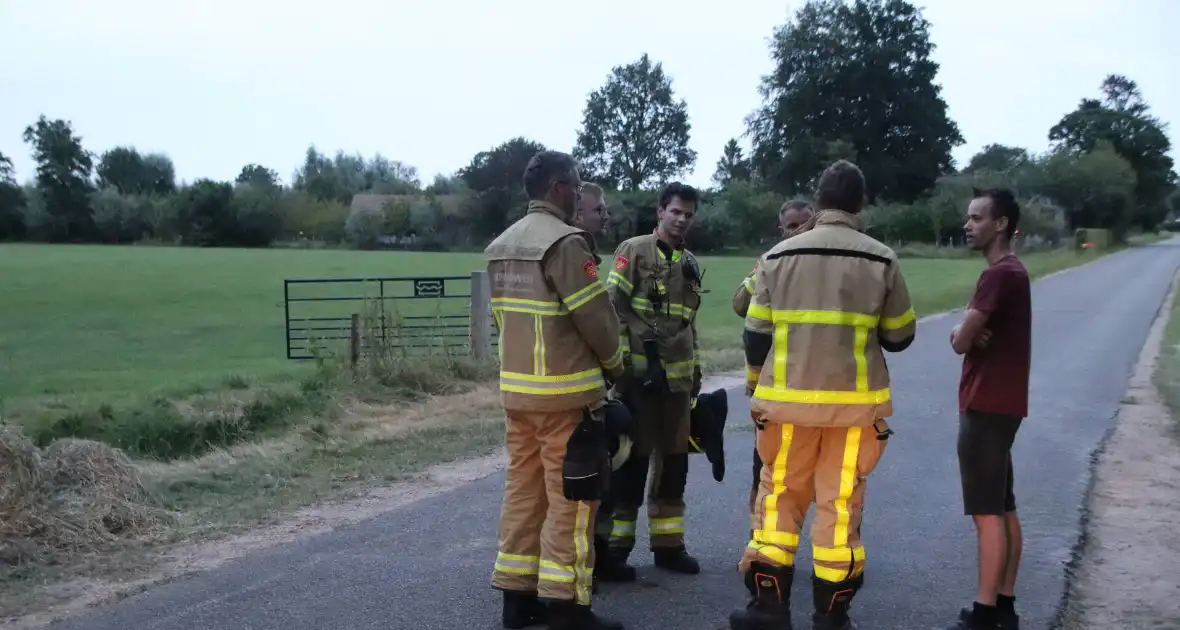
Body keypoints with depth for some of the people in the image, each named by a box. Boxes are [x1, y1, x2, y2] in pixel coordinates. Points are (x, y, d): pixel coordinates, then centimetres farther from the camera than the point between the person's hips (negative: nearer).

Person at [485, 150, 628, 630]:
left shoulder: (500, 246, 11)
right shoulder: (564, 241, -15)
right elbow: (595, 317, -14)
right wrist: (614, 364, 3)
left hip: (516, 389, 8)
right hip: (565, 392, -8)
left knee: (522, 490, 12)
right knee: (569, 499, -1)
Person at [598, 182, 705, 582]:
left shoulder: (690, 263, 16)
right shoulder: (633, 251, -4)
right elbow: (613, 310, -10)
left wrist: (696, 371, 21)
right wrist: (626, 363, -15)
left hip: (678, 377, 6)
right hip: (639, 375, -6)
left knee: (674, 462, 10)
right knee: (632, 461, -4)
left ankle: (668, 544, 21)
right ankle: (613, 549, 5)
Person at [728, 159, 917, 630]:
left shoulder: (778, 256, 0)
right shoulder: (882, 261, -2)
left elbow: (756, 334, 3)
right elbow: (900, 337, 6)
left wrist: (757, 388, 18)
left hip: (788, 399, 1)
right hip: (856, 401, 0)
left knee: (780, 496, 12)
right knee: (841, 504, 8)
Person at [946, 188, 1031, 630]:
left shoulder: (998, 275, -18)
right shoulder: (1010, 271, 16)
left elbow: (960, 342, -19)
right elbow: (969, 336, 13)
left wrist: (964, 335, 2)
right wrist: (966, 333, -8)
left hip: (986, 406, -10)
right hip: (999, 403, 10)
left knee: (987, 513, -7)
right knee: (1004, 509, 12)